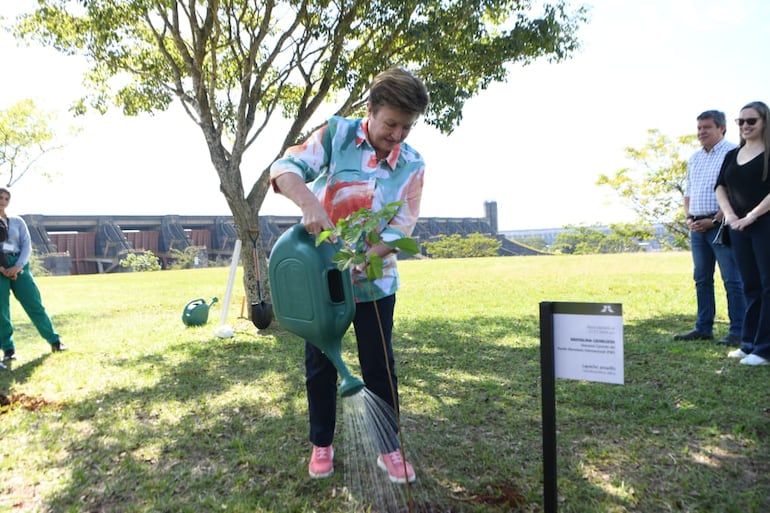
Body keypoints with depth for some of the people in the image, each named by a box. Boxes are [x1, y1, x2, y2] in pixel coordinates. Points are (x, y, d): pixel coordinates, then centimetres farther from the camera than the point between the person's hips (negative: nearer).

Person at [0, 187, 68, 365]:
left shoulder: (17, 221, 11)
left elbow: (27, 246, 4)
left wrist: (17, 267, -12)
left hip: (18, 265, 1)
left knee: (34, 304, 0)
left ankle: (54, 341, 6)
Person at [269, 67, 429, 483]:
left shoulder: (412, 166, -6)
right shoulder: (336, 133, -9)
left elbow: (400, 228, -9)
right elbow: (285, 168, -17)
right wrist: (309, 203, -38)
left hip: (374, 281, 1)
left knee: (379, 367, 8)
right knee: (319, 365, 11)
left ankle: (389, 448, 26)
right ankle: (321, 444, 30)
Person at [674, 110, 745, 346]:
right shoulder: (694, 158, 17)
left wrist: (714, 220, -16)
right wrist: (689, 218, 4)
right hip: (697, 227, 7)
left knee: (732, 280, -3)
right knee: (701, 278, 11)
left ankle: (738, 331, 2)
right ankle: (703, 328, 18)